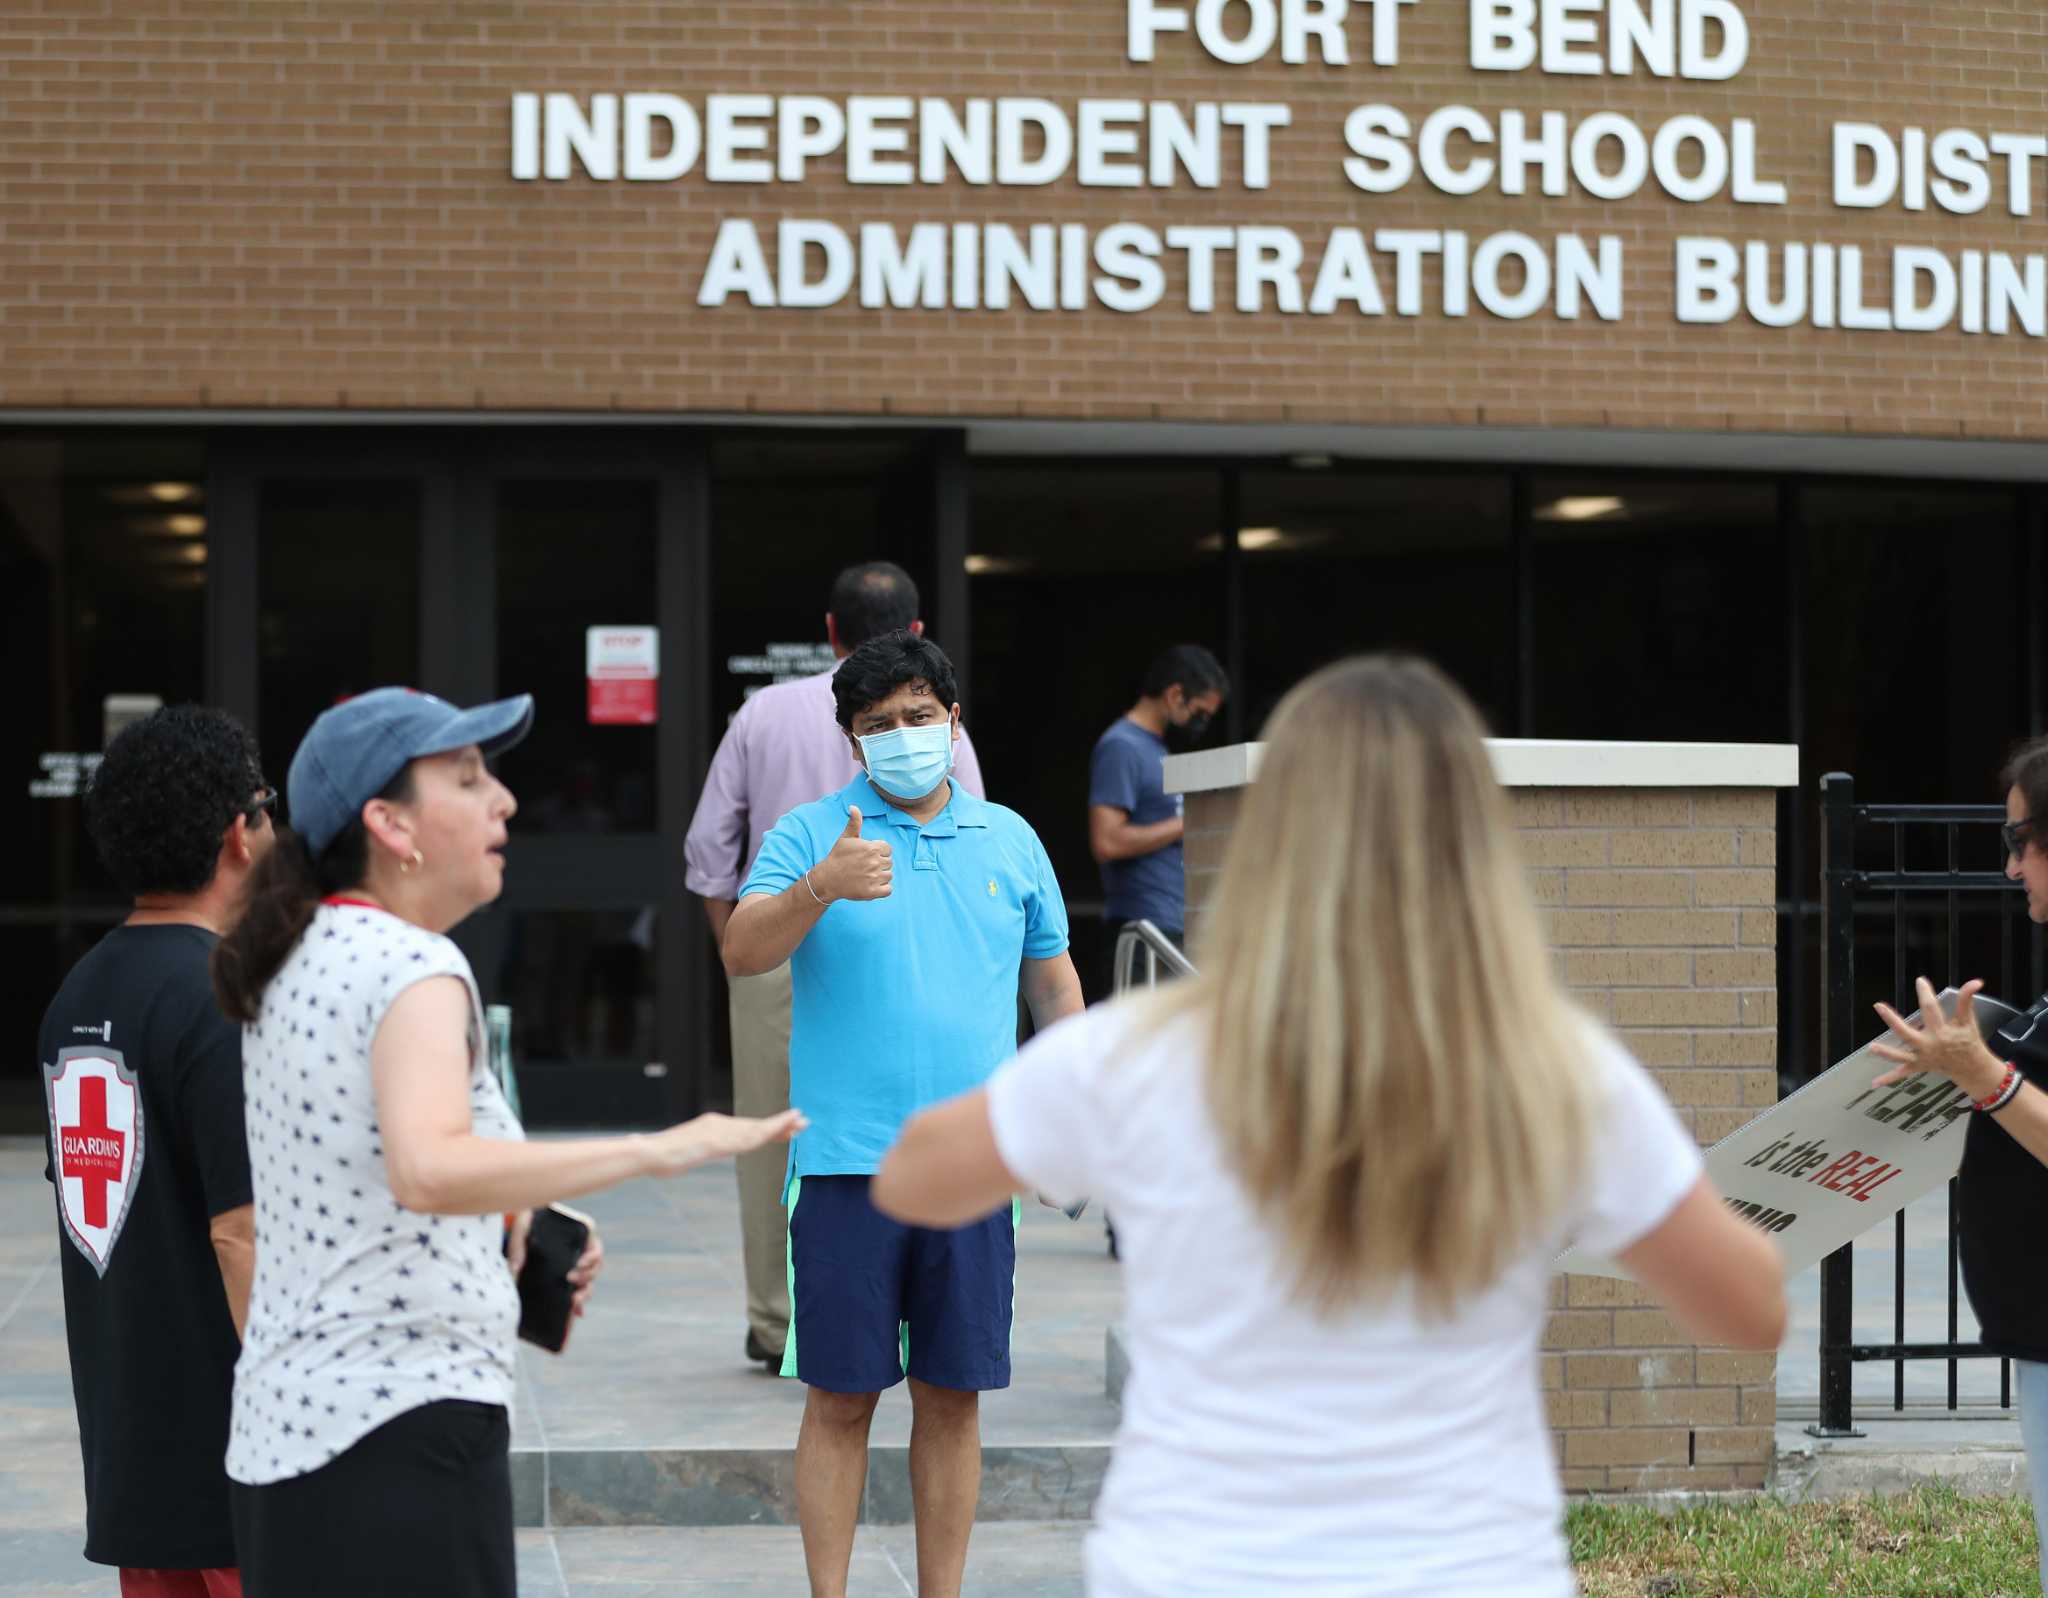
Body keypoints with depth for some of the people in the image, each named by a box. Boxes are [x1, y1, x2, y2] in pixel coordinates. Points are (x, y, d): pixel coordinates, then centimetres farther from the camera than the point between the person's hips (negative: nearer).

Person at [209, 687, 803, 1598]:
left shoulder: (298, 963, 14)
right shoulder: (414, 967, -14)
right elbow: (428, 1171, -34)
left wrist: (510, 1246, 14)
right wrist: (657, 1151, -34)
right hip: (401, 1416, -9)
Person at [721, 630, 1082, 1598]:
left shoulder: (1009, 840, 12)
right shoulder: (809, 835, 1)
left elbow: (1052, 981, 20)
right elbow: (741, 953, -14)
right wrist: (821, 886, -31)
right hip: (845, 1158, -3)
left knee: (954, 1397, 7)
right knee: (840, 1398, 0)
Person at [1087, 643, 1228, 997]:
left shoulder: (1157, 748, 18)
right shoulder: (1121, 748, -11)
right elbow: (1107, 842, -20)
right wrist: (1183, 825, -14)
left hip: (1177, 927, 10)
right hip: (1145, 926, -10)